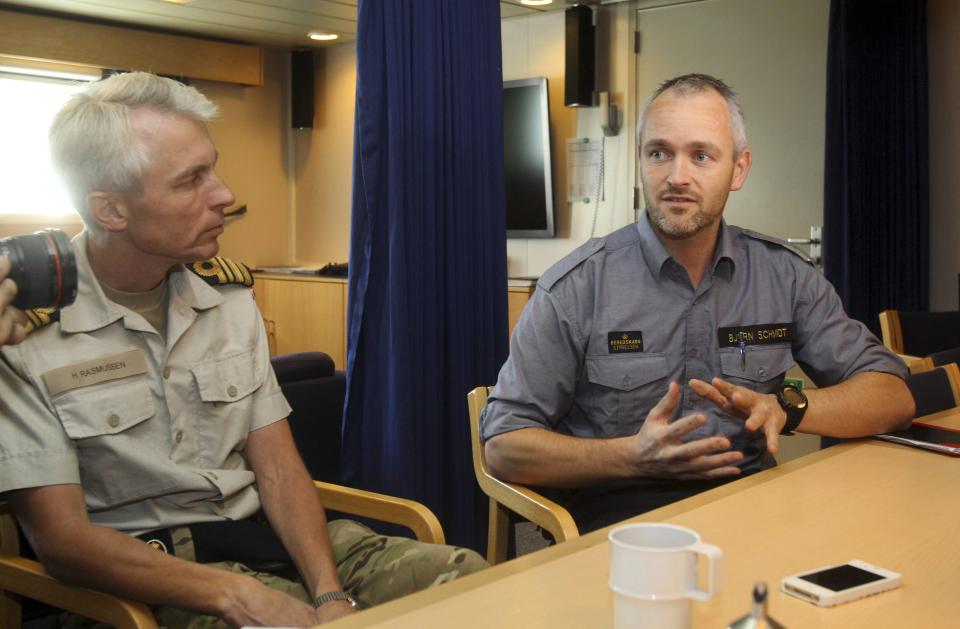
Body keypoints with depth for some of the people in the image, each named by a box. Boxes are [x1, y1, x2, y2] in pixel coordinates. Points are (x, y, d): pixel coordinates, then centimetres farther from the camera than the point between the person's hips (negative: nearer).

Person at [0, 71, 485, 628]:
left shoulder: (227, 289, 6)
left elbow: (276, 465, 4)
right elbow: (62, 538, -12)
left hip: (263, 529, 5)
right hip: (146, 567, -5)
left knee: (471, 577, -14)